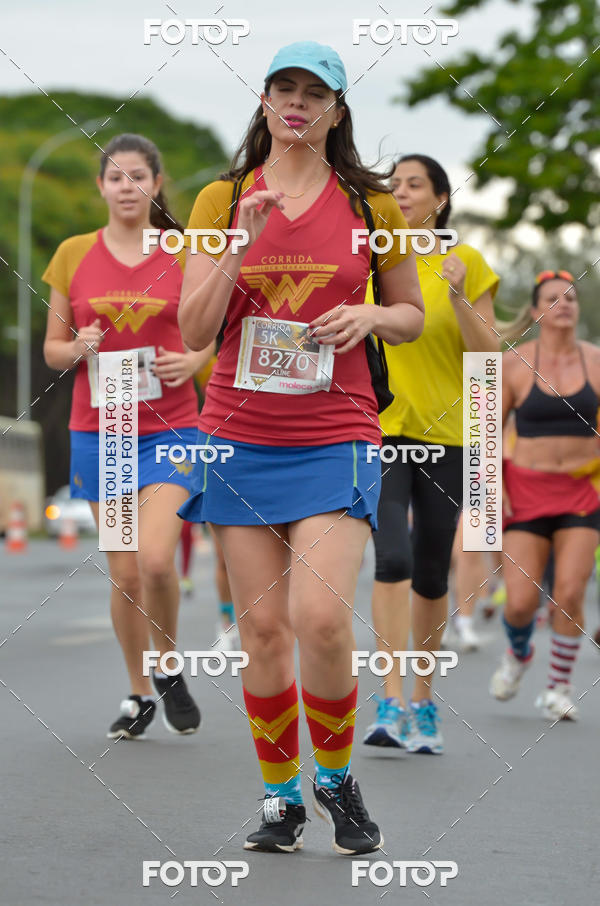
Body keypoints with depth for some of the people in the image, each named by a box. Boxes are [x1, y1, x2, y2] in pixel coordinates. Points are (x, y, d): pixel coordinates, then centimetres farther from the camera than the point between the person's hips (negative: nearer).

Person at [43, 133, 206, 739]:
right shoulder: (74, 255, 5)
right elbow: (52, 349, 10)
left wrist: (191, 363, -13)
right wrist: (80, 348, -12)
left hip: (169, 428, -2)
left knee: (156, 559, -17)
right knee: (123, 573, 5)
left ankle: (170, 670, 9)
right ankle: (139, 694, 22)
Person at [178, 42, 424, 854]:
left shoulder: (370, 203, 6)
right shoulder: (222, 199, 6)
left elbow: (412, 313, 15)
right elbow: (194, 330, 0)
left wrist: (369, 315, -7)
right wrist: (241, 243, -12)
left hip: (336, 435, -1)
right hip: (240, 433, 2)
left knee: (321, 617, -17)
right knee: (262, 626, 1)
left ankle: (337, 779, 7)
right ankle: (281, 795, 17)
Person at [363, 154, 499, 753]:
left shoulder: (466, 263, 0)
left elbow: (489, 356, -6)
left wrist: (460, 299, -19)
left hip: (445, 433, 0)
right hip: (379, 429, 0)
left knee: (431, 574, 6)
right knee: (392, 558, -18)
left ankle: (423, 703, 21)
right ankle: (391, 704, -21)